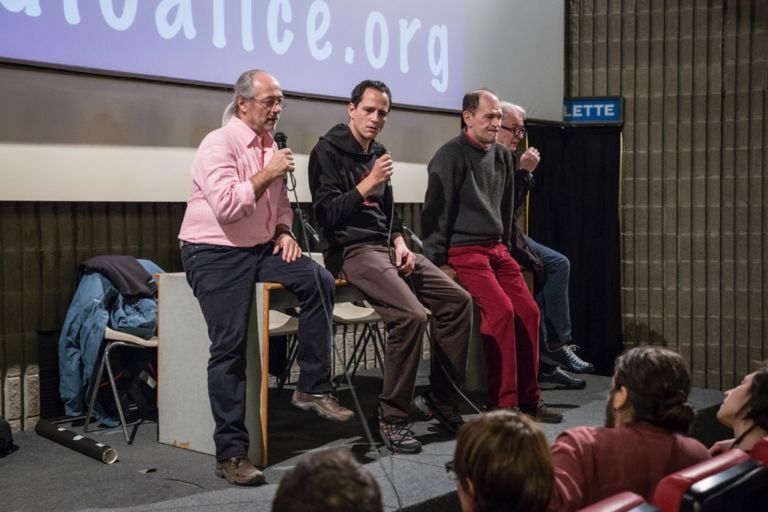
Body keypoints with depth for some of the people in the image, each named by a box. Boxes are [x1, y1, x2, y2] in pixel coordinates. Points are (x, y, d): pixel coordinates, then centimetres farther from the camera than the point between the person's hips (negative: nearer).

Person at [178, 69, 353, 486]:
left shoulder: (271, 146, 13)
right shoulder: (219, 144, -13)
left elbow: (280, 203, 21)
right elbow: (225, 206, -25)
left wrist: (284, 232, 2)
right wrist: (267, 175, -19)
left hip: (260, 249, 7)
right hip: (215, 254, -7)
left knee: (320, 281, -15)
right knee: (230, 347, -12)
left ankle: (312, 388, -7)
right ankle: (230, 453, -4)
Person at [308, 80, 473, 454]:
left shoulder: (377, 154, 18)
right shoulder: (328, 152, -6)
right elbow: (326, 215, -14)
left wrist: (399, 242, 7)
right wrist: (367, 184, -20)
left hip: (386, 247, 9)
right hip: (352, 251, -8)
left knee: (457, 300, -3)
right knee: (411, 314, -28)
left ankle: (441, 398, 7)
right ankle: (392, 418, -16)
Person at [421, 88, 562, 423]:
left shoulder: (502, 156, 13)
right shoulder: (450, 156, -9)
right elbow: (435, 212, -11)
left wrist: (505, 246, 18)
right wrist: (439, 263, -13)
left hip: (496, 248, 8)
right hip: (463, 251, -7)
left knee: (528, 310, -4)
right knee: (501, 310, -23)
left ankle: (528, 398, 7)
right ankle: (503, 404, -16)